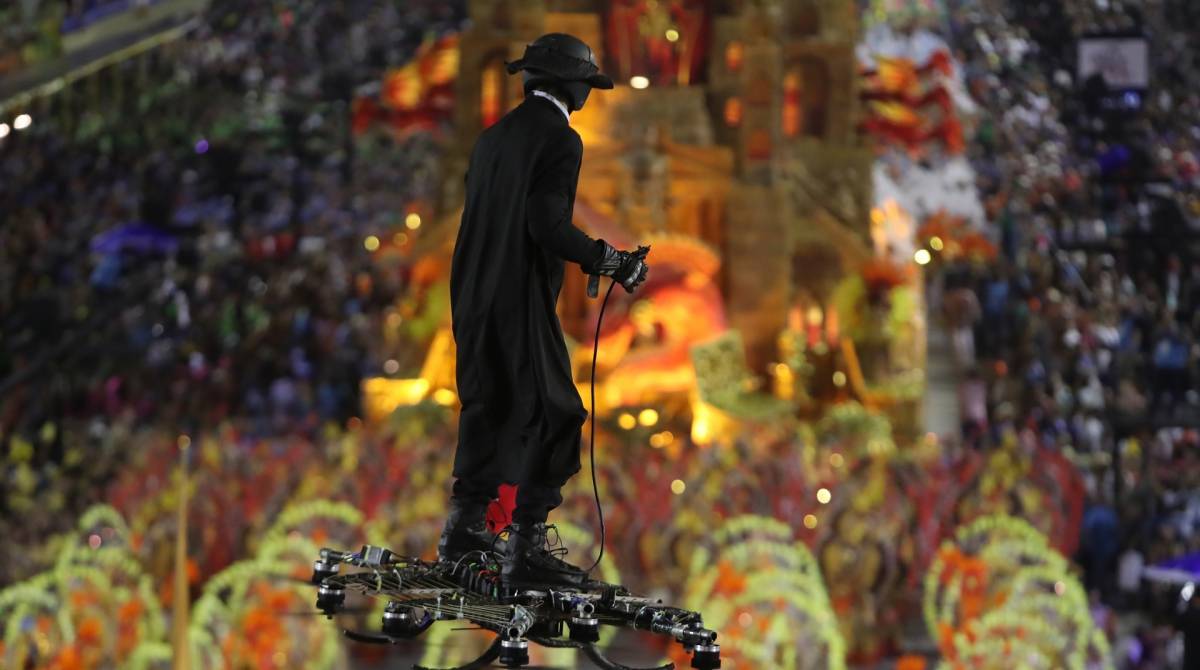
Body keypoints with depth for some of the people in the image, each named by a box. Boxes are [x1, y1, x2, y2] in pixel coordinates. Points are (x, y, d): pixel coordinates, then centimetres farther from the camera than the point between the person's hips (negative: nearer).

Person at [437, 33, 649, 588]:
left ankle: (463, 530, 27)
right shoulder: (560, 141, -12)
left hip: (474, 298, 9)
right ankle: (525, 549, -8)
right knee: (551, 418, -4)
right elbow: (548, 225, -21)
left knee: (489, 408, 20)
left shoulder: (494, 136, 13)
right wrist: (613, 262, -12)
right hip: (523, 303, -9)